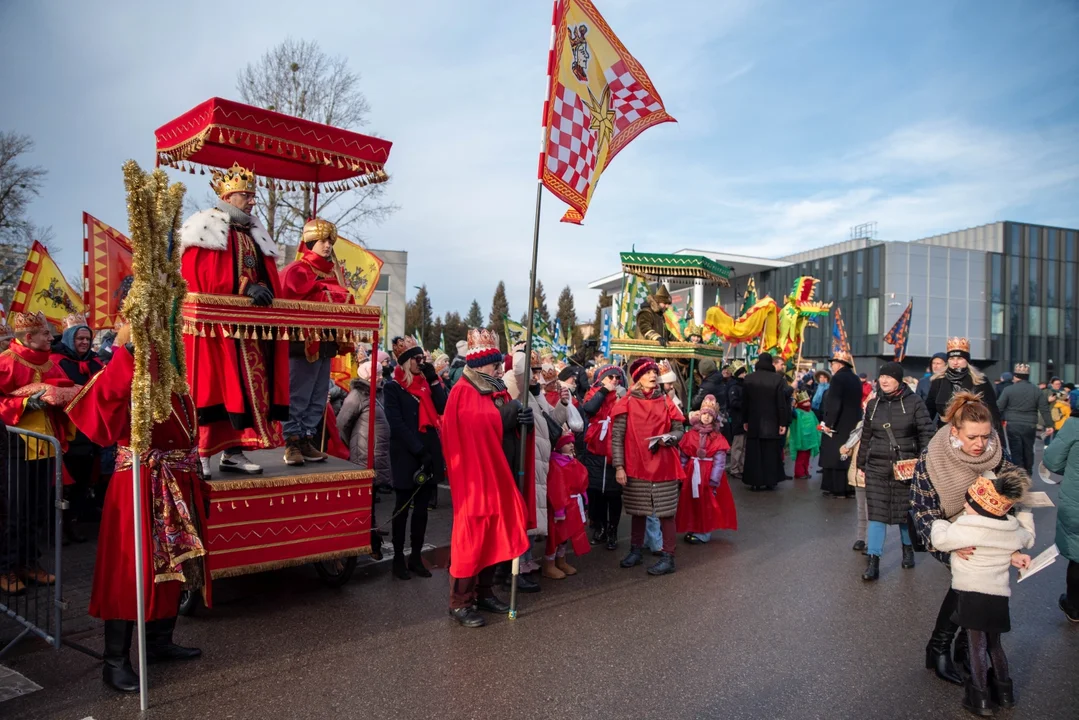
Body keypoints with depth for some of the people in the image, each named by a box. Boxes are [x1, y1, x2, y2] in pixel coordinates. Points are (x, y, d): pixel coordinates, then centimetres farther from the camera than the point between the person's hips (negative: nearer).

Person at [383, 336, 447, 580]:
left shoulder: (426, 383, 13)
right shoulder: (393, 387, -3)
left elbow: (443, 409, 1)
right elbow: (397, 424, -11)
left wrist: (434, 379, -3)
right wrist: (419, 451, -17)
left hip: (429, 452, 5)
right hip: (406, 454, -5)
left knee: (422, 506, 9)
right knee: (403, 505, 3)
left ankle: (416, 556, 18)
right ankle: (398, 558, 13)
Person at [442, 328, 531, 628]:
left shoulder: (498, 391, 12)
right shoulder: (463, 392, -12)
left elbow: (508, 427, 14)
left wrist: (521, 419, -6)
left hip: (498, 472, 8)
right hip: (474, 474, -8)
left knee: (493, 534, 13)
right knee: (471, 535, -3)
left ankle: (484, 592, 27)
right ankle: (460, 602, 9)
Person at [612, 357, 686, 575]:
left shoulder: (665, 402, 3)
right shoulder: (627, 403, -2)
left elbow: (679, 430, 8)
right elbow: (617, 437, -5)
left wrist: (669, 438, -14)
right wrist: (619, 467, -11)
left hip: (663, 467, 0)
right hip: (636, 467, 0)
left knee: (665, 511, 1)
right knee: (637, 511, 12)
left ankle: (668, 557, 8)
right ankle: (635, 551, 28)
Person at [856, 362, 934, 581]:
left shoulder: (913, 402, -4)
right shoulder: (873, 404, 7)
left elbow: (928, 432, -6)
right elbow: (866, 437, 13)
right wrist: (861, 465, 14)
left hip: (906, 467, -2)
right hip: (877, 467, 2)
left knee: (906, 511, 12)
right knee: (876, 513, -2)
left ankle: (908, 549, 37)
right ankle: (873, 561, 0)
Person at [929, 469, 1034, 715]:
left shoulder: (963, 528, -15)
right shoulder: (1013, 530, 4)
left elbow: (939, 539, -7)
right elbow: (1028, 538, 25)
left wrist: (940, 522, 13)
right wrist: (1023, 513, 36)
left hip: (970, 592, -5)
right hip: (999, 594, 5)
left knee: (977, 645, 5)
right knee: (994, 643, 22)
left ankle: (980, 697, 9)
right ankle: (1004, 691, 29)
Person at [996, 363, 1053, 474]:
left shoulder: (1008, 389, -6)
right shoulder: (1036, 391, 4)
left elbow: (999, 407, -6)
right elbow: (1044, 409, 4)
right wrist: (1049, 425, 9)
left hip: (1013, 425, -3)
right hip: (1030, 426, 3)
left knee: (1016, 452, 0)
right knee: (1028, 451, 17)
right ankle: (1028, 474, 28)